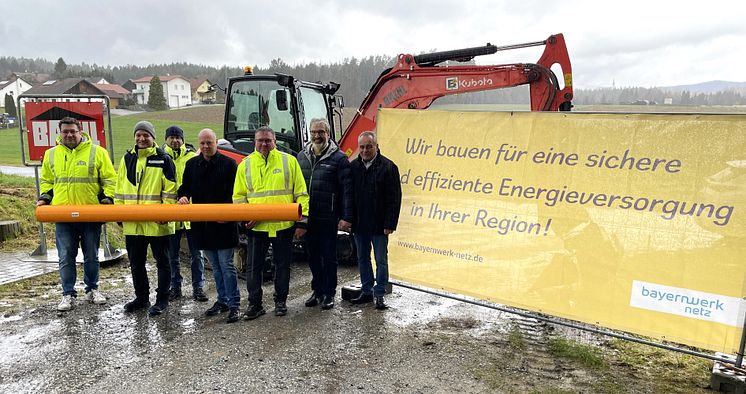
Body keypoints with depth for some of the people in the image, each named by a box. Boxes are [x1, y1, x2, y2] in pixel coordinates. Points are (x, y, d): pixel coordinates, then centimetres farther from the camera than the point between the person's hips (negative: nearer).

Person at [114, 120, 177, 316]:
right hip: (132, 222, 6)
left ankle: (162, 299, 16)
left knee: (162, 261, 5)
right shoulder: (127, 159, 11)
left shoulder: (163, 159, -4)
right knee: (136, 262, 15)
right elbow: (120, 188, 15)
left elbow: (170, 190, -7)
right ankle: (141, 297, 29)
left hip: (157, 222, -5)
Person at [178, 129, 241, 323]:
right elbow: (185, 187, 17)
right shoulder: (192, 165, 10)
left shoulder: (228, 164, -4)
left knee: (227, 265, -2)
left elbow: (236, 193, -6)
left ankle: (234, 304, 6)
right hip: (202, 225, 5)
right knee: (215, 266, 15)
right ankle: (222, 300, 27)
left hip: (224, 225, -5)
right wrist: (183, 196, -7)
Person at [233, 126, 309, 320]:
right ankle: (254, 304, 21)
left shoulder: (289, 161, 1)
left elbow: (301, 193, 0)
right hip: (256, 226, 1)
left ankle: (280, 301, 27)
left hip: (284, 224, -1)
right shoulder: (246, 164, 5)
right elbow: (238, 196, 7)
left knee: (282, 265, 11)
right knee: (254, 266, 7)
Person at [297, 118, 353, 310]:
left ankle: (329, 294, 18)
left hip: (328, 217, -5)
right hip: (307, 217, 5)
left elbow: (347, 189, -11)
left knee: (329, 256, 5)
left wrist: (346, 217, -16)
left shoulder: (338, 158, -7)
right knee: (313, 256, 15)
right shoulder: (302, 156, 9)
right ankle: (317, 290, 29)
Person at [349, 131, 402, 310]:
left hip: (379, 225, -5)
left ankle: (379, 295, 15)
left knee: (381, 260, 4)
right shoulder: (353, 167, 6)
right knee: (362, 259, 14)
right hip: (359, 224, 5)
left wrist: (390, 224, -14)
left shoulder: (388, 167, -8)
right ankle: (366, 292, 26)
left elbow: (394, 198, -10)